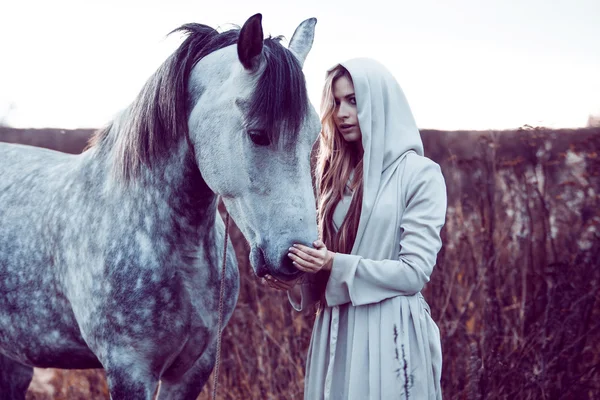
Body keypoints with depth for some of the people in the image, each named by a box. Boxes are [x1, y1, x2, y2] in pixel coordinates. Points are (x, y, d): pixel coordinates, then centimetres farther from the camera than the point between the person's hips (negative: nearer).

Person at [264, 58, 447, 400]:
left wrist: (338, 266, -20)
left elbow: (415, 272, -12)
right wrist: (299, 280, -3)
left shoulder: (419, 174, -7)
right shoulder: (338, 174, 12)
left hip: (391, 333, -5)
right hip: (335, 330, 6)